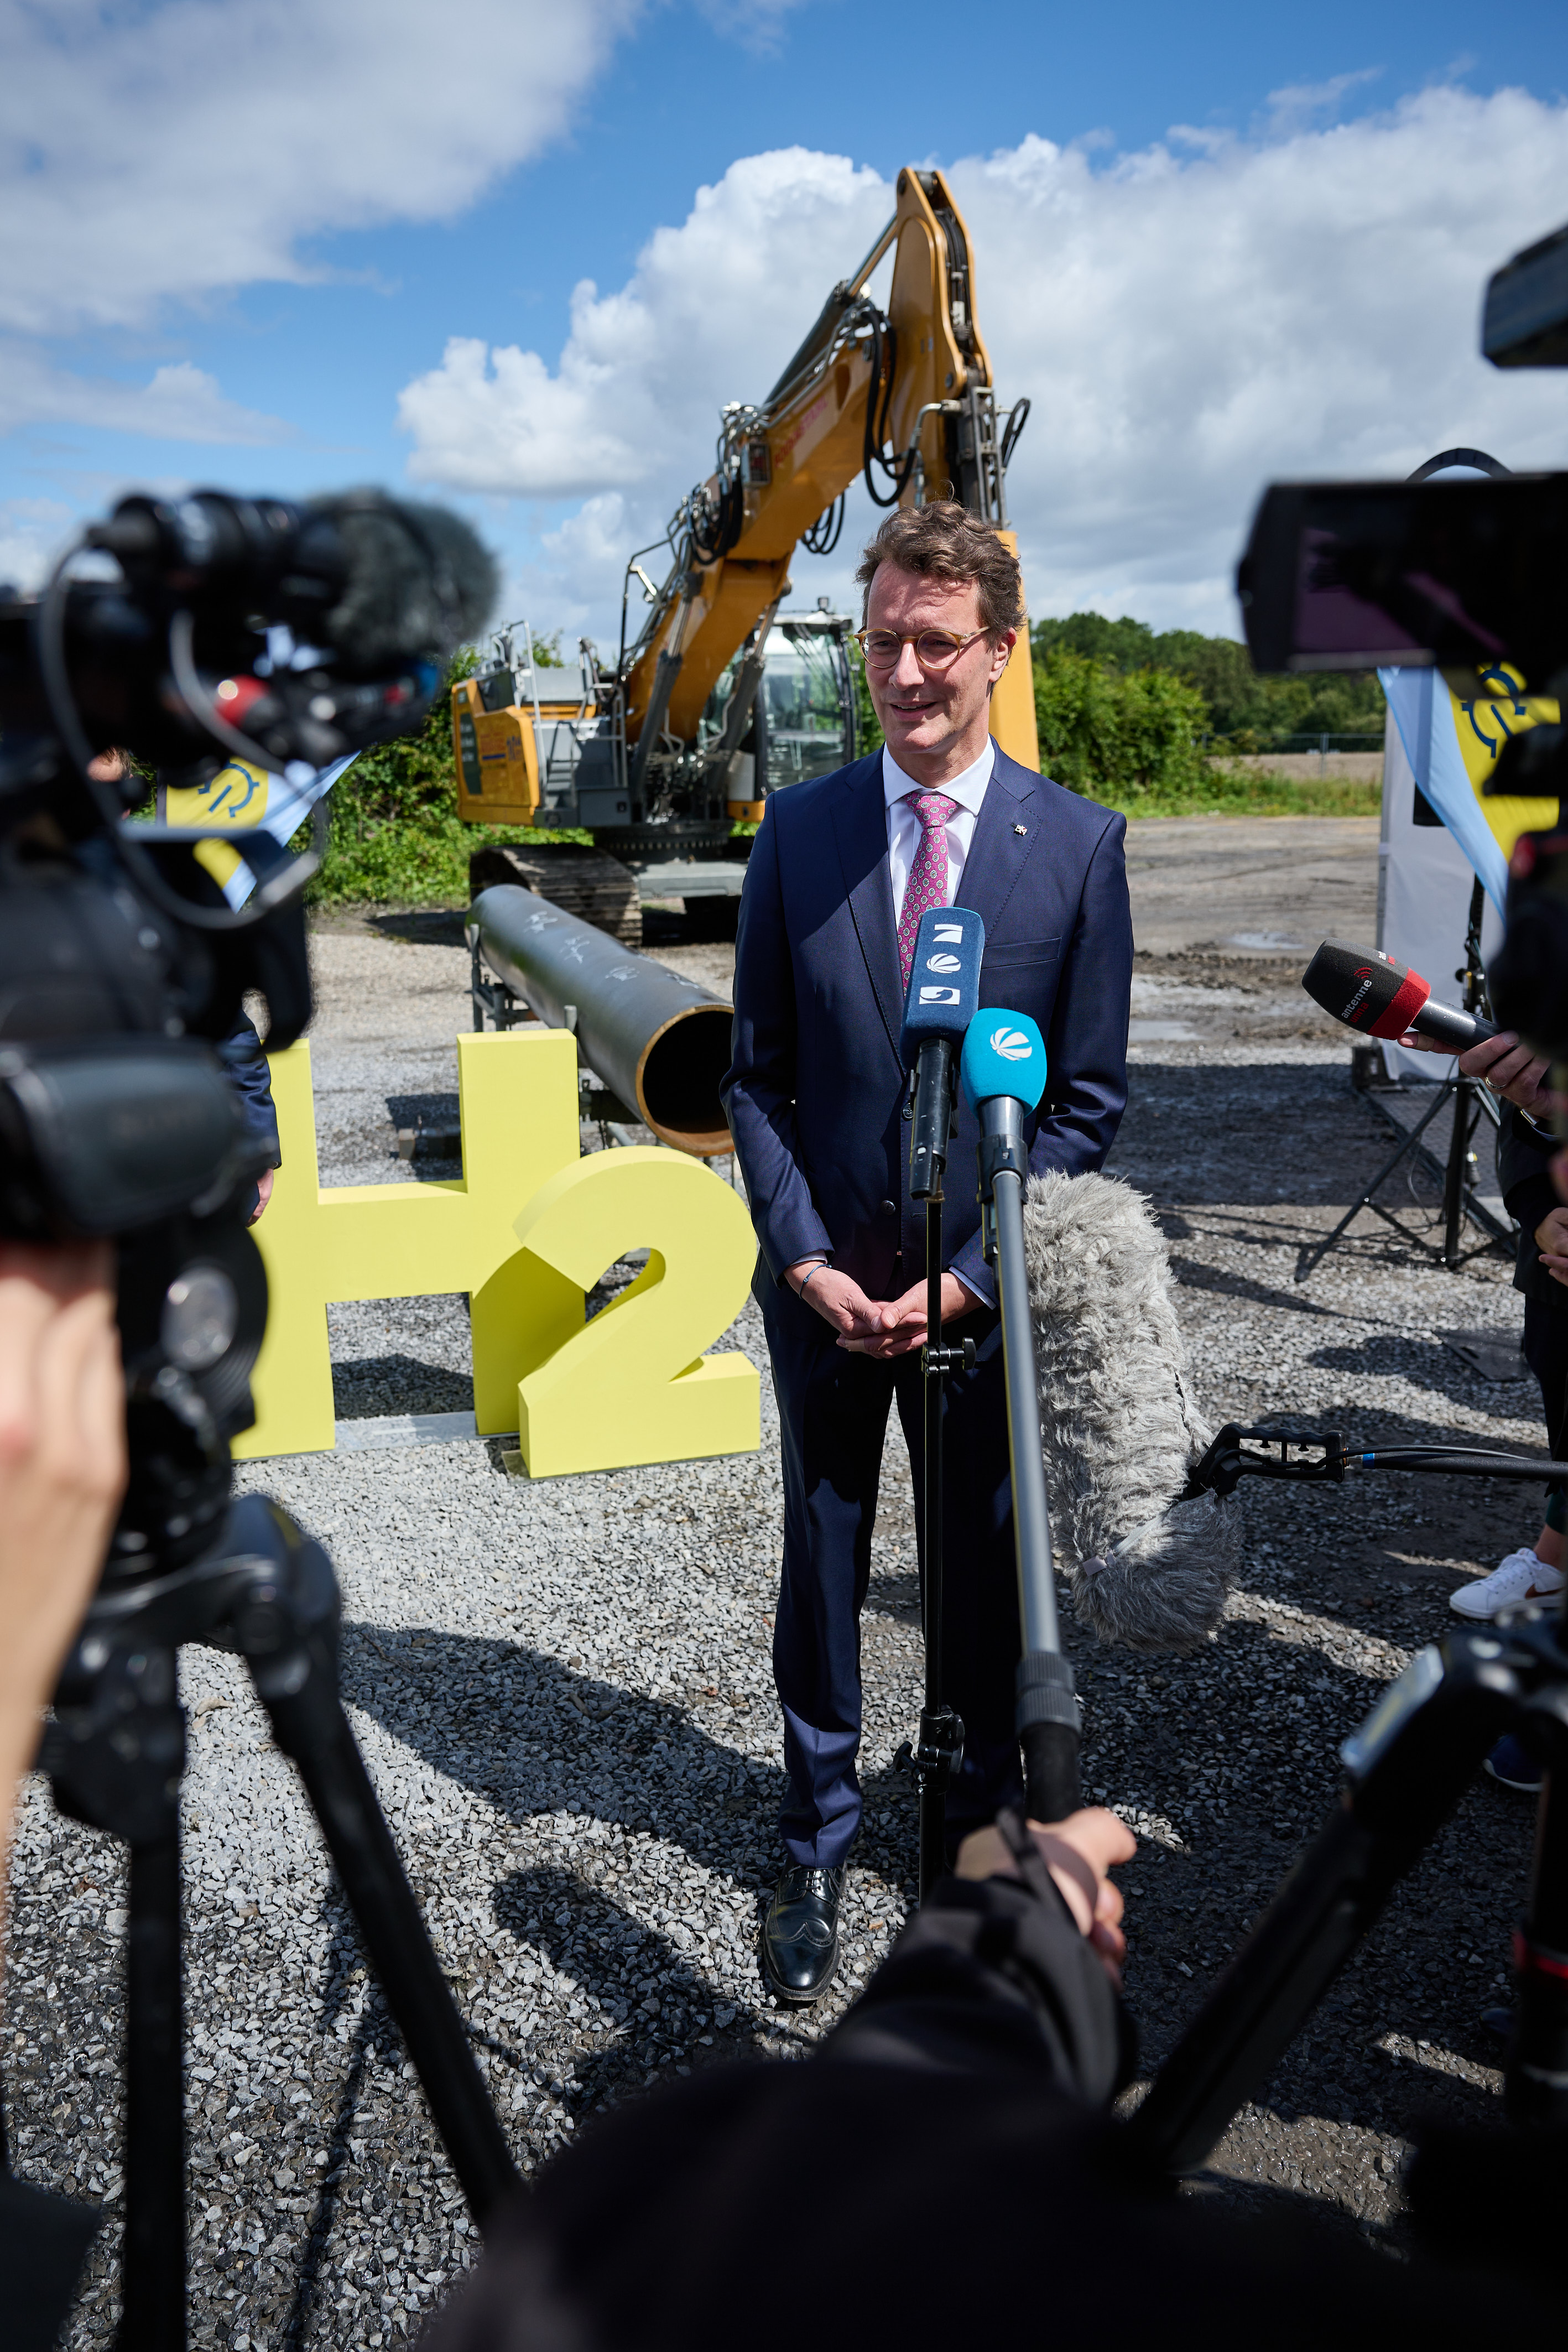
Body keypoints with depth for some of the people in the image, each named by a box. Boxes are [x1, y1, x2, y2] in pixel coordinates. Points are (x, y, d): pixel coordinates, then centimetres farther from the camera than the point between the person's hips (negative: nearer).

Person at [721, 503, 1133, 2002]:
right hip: (823, 1285, 1)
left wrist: (964, 1277, -12)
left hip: (990, 1288, -1)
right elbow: (757, 1073, 2)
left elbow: (1088, 1099, -4)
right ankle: (816, 1848, 34)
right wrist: (806, 1259, -9)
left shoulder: (1079, 842, -5)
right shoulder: (798, 830, -1)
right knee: (822, 1564, 14)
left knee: (990, 1570, 14)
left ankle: (990, 1822, 38)